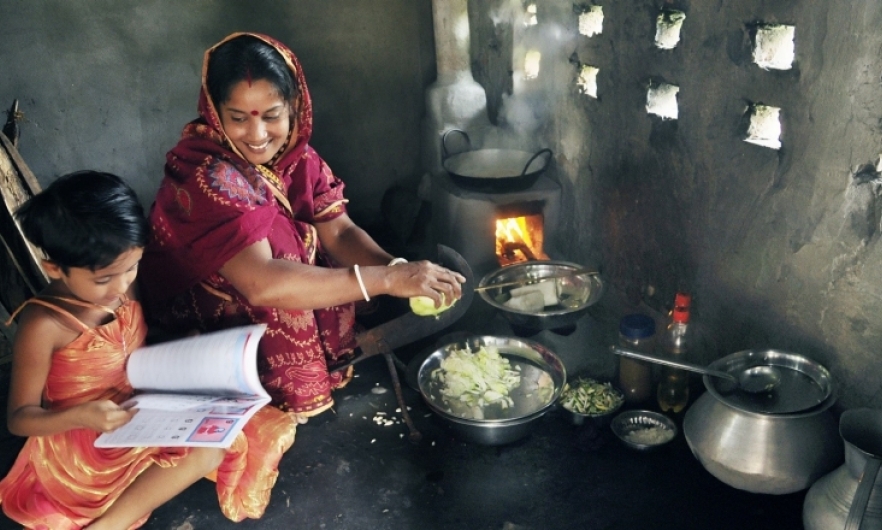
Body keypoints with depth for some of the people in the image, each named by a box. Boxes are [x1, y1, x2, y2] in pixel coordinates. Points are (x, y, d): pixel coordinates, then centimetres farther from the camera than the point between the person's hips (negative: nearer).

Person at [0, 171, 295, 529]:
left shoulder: (122, 287, -6)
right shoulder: (44, 325, -23)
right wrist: (80, 417, -32)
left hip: (141, 411, 7)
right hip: (80, 439, -7)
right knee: (206, 450, -23)